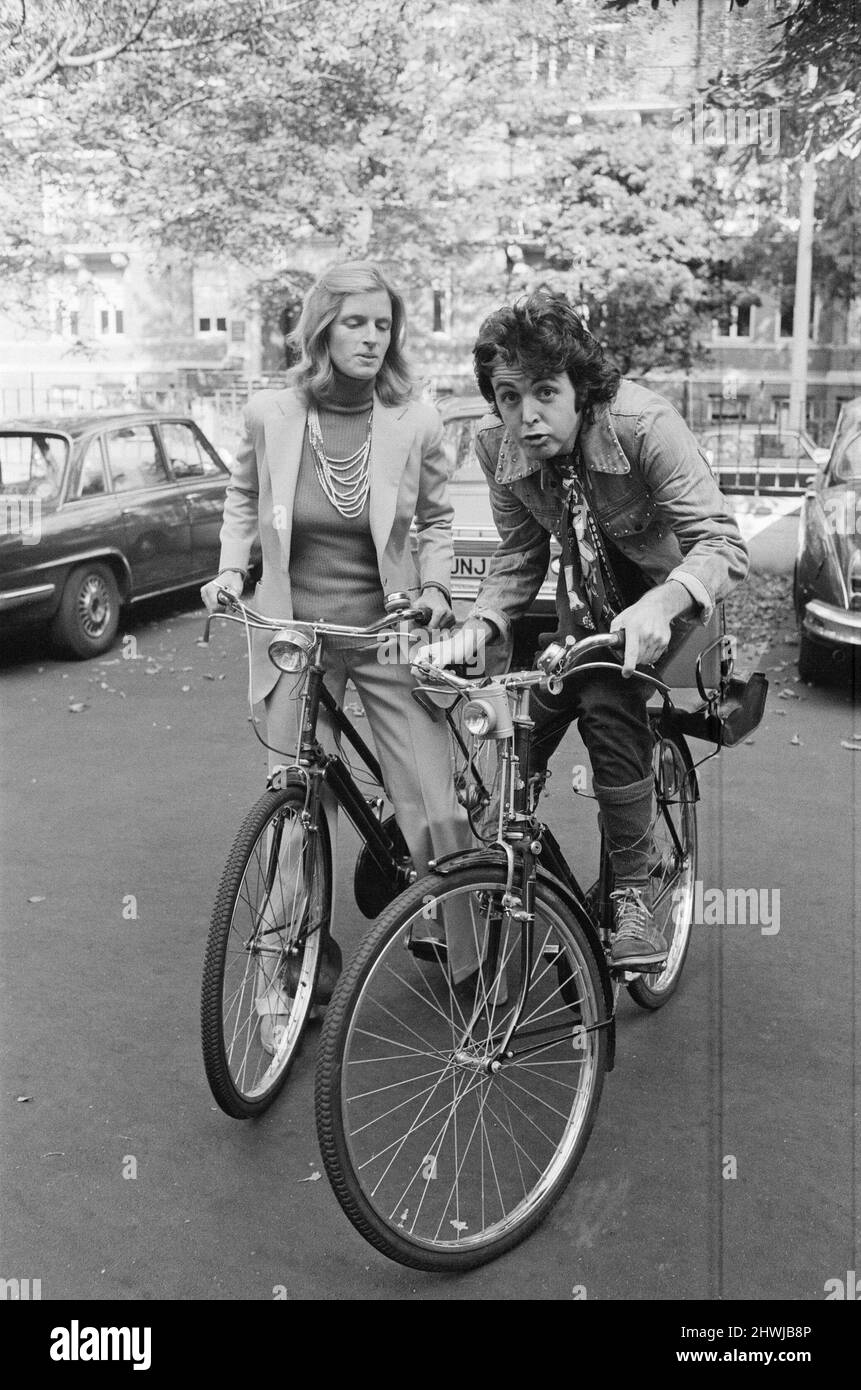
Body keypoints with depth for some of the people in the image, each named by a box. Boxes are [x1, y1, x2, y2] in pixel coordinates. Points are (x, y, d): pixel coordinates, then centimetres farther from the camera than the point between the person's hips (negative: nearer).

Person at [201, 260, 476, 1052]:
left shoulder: (415, 423, -7)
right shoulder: (270, 415, -5)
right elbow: (243, 499, 14)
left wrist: (436, 586, -6)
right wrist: (230, 568, 0)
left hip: (390, 632, -1)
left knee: (436, 810, -5)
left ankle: (474, 964, 17)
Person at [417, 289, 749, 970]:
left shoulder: (643, 423, -30)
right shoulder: (497, 442, -15)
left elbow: (722, 543, -34)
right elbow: (519, 555, -5)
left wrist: (660, 604, -53)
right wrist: (478, 626, -22)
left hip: (671, 589, -4)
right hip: (587, 597, 5)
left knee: (608, 703, -29)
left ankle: (634, 894, -12)